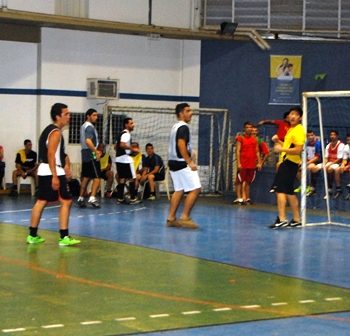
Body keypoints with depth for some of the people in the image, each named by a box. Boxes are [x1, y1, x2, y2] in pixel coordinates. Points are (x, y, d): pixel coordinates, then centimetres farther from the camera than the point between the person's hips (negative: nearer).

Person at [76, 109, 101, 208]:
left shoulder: (84, 126, 17)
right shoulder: (90, 127, -13)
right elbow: (88, 141, -26)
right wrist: (96, 151, -24)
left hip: (85, 155, 10)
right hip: (91, 156, -10)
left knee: (86, 177, 12)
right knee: (97, 178, -10)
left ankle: (81, 199, 13)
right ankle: (92, 199, -18)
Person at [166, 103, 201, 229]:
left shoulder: (175, 127, 17)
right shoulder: (183, 127, -13)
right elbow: (181, 145, -23)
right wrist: (190, 162, -24)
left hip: (173, 162, 10)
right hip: (182, 163, -10)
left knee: (179, 190, 13)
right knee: (195, 189, -9)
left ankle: (171, 218, 11)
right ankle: (185, 217, -11)